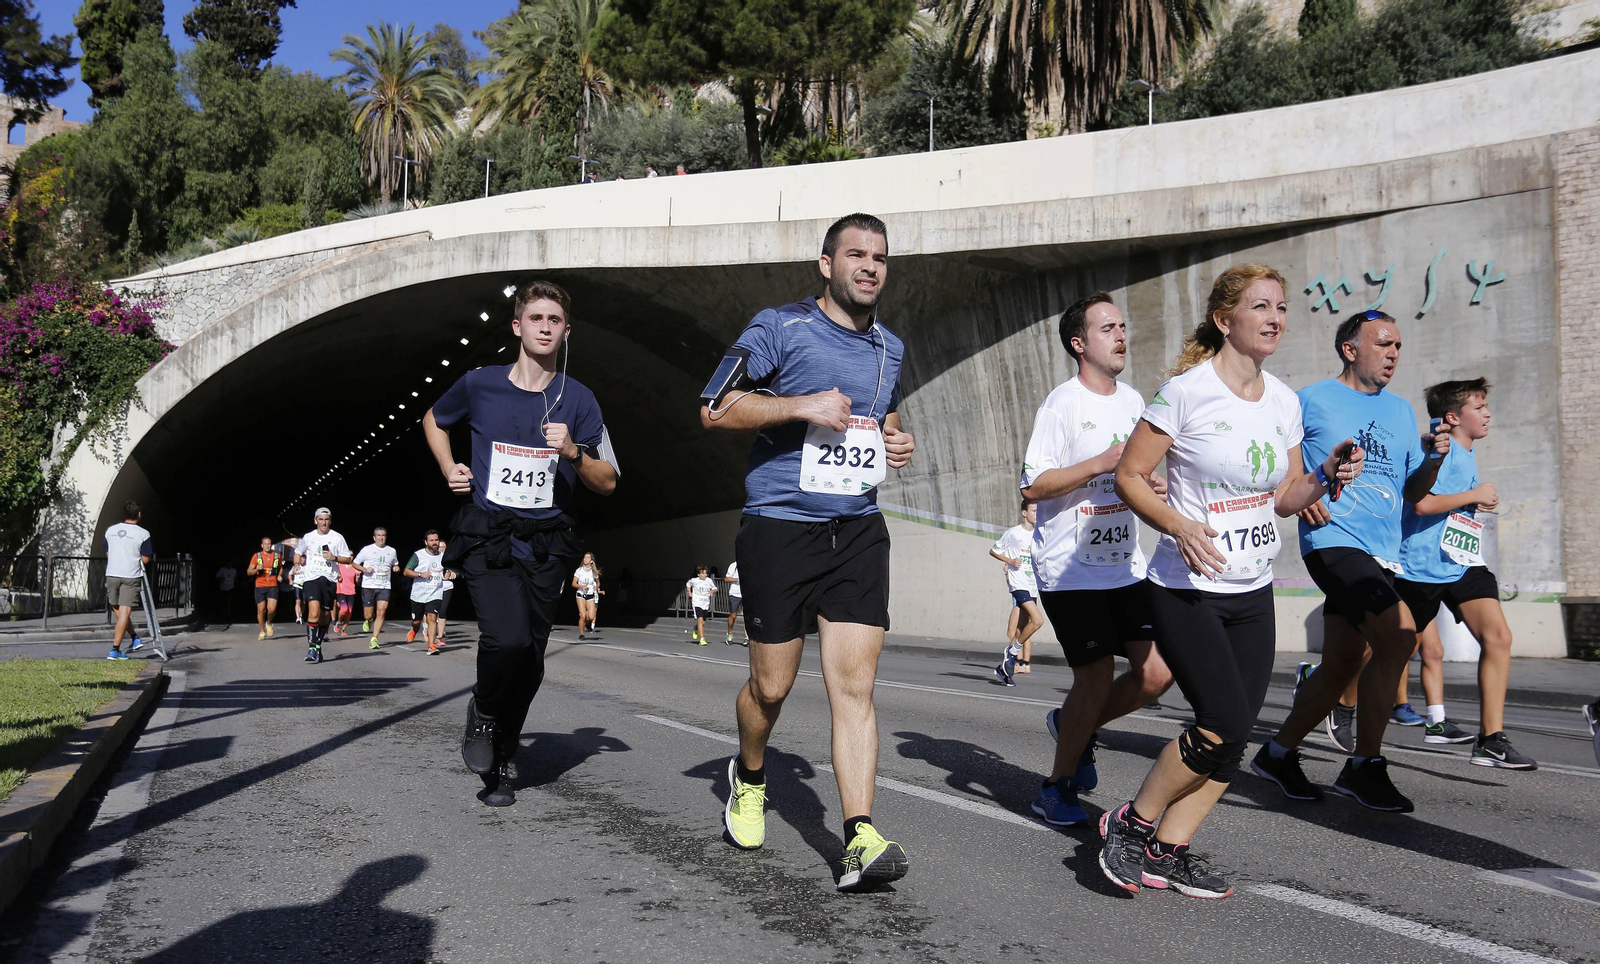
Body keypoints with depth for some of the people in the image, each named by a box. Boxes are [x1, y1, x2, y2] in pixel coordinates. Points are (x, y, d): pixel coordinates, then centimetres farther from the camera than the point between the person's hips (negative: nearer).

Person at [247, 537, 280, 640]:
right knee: (261, 610, 2)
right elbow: (248, 572, 4)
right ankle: (262, 631, 18)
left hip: (273, 586, 0)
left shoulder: (277, 556, 7)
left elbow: (280, 567, 25)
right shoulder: (257, 556, 2)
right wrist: (256, 569, -16)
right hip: (260, 586, 0)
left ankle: (269, 624, 16)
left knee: (272, 609, -15)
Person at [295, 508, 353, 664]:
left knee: (325, 615, 6)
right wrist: (297, 565, 8)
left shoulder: (337, 538, 4)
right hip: (311, 578, -1)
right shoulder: (308, 537, 8)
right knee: (314, 612, -19)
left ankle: (318, 645, 25)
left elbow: (347, 559, 7)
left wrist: (334, 558, -9)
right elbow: (298, 553, 25)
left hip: (329, 579, 1)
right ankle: (312, 648, -17)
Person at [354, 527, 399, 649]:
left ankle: (374, 639, -9)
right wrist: (365, 569, -10)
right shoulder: (367, 550, 2)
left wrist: (396, 568, 4)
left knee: (381, 612, -13)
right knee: (368, 615, 0)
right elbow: (355, 563, 8)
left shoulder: (392, 551, 11)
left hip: (385, 587, 2)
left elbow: (395, 564, 27)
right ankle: (368, 621, 38)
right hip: (368, 586, -2)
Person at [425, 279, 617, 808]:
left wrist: (573, 452, -13)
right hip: (486, 536, -2)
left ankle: (498, 765, 22)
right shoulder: (479, 384, 2)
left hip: (545, 546, 2)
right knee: (509, 639, -24)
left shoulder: (578, 400, 3)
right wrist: (449, 468, 7)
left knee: (529, 664, 2)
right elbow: (434, 420, 24)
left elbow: (607, 482, 5)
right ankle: (483, 712, 8)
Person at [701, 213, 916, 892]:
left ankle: (860, 839, -9)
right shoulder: (779, 328, -3)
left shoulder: (890, 348, 15)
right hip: (780, 526, -3)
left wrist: (899, 442, 10)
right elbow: (714, 410, -7)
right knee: (771, 685, 7)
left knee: (854, 685, -7)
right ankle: (749, 777, 37)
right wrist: (802, 406, -17)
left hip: (858, 531, 4)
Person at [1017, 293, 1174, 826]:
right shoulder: (1062, 403, -10)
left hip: (1126, 566, 7)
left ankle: (1072, 725, 26)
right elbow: (1033, 486, -15)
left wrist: (1152, 483, 3)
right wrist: (1101, 463, -22)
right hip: (1069, 570, -7)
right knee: (1097, 676, -7)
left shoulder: (1132, 400, 13)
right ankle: (1058, 786, 14)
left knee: (1157, 672, 0)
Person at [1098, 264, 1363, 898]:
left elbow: (1285, 499, 14)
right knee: (1226, 724, -14)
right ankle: (1132, 824, 8)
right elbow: (1130, 476, -9)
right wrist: (1179, 525, -24)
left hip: (1253, 593, 7)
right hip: (1187, 590, -6)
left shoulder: (1283, 401, 7)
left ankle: (1167, 853, 17)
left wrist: (1325, 477, -6)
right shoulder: (1186, 389, -11)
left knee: (1235, 735, 3)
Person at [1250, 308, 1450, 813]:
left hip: (1382, 553, 7)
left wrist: (1434, 459, 1)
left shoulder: (1400, 410, 19)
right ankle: (1364, 766, -9)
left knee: (1341, 665, 8)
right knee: (1399, 636, -21)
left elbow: (1412, 492, 20)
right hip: (1333, 539, -7)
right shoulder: (1311, 400, 1)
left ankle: (1277, 753, 24)